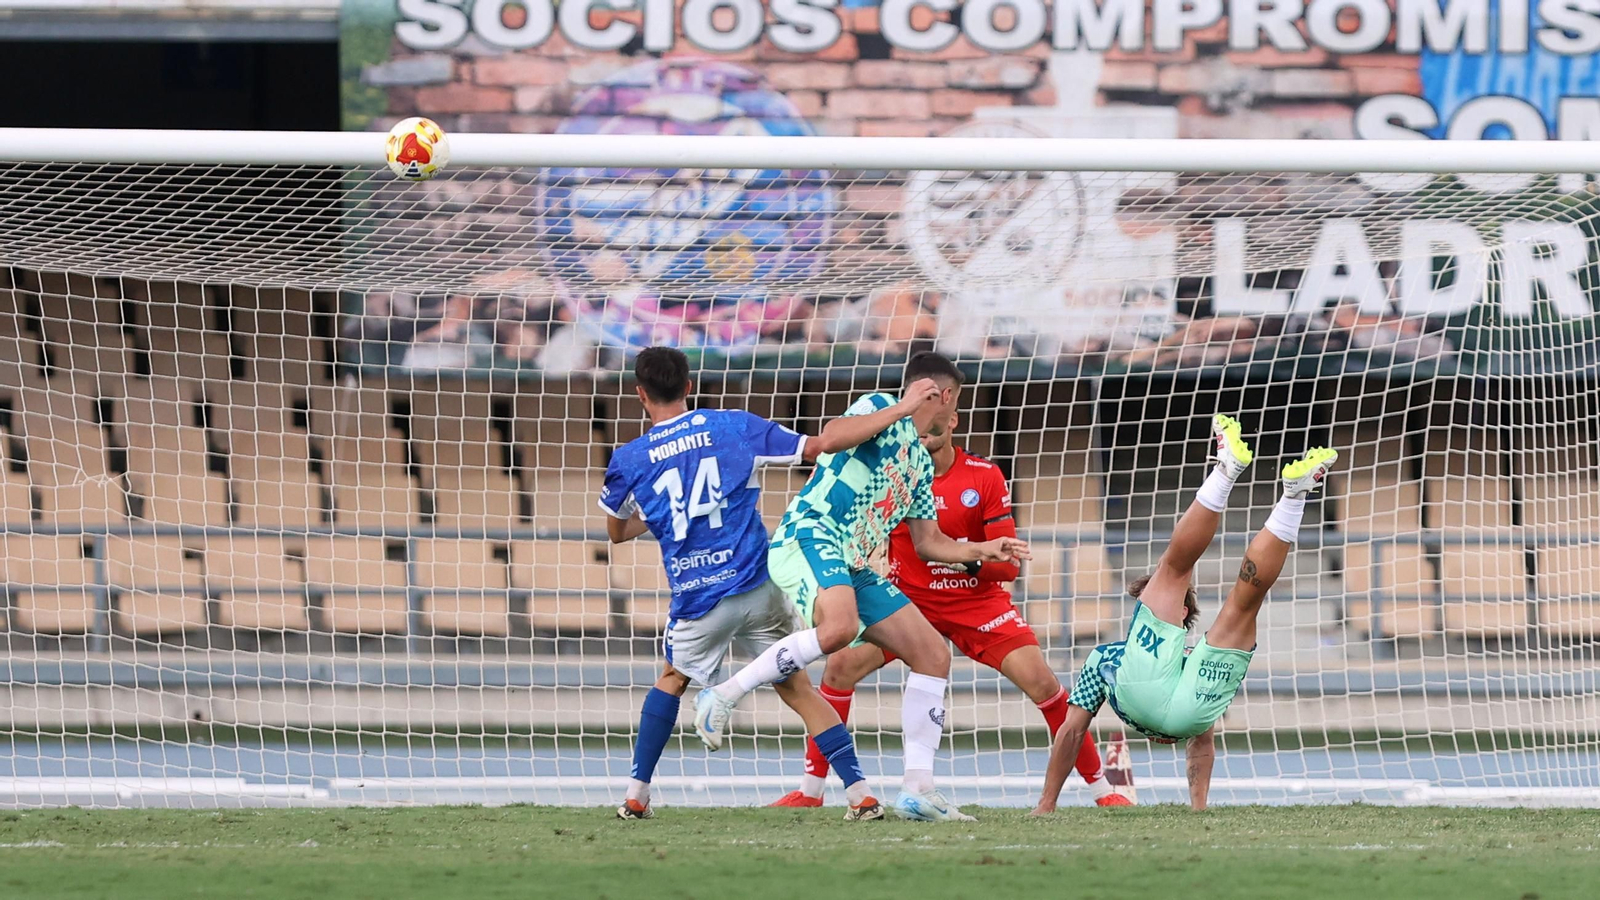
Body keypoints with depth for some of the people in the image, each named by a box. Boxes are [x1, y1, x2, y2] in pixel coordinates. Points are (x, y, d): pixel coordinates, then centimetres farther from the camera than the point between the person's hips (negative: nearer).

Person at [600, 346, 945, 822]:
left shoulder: (628, 460, 3)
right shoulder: (733, 426, 1)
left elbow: (617, 532, 20)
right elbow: (821, 445, -2)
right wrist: (900, 410, 3)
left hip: (695, 600, 0)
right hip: (756, 585, 0)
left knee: (672, 679, 25)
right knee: (797, 688, 9)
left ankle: (636, 795, 20)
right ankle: (861, 794, 0)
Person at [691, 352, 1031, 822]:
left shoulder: (920, 462, 27)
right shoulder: (880, 410, 0)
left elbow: (929, 543, 34)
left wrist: (982, 551, 26)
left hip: (855, 568, 10)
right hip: (810, 535, -10)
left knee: (933, 655, 3)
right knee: (839, 627, -38)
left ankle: (917, 788, 2)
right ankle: (723, 696, -25)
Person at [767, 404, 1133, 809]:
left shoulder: (985, 476, -10)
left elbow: (1009, 564, -11)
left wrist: (971, 561, -30)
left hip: (977, 600, -1)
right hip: (908, 599, 1)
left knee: (1041, 682, -15)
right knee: (841, 666, -17)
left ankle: (1101, 789, 0)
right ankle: (810, 791, -6)